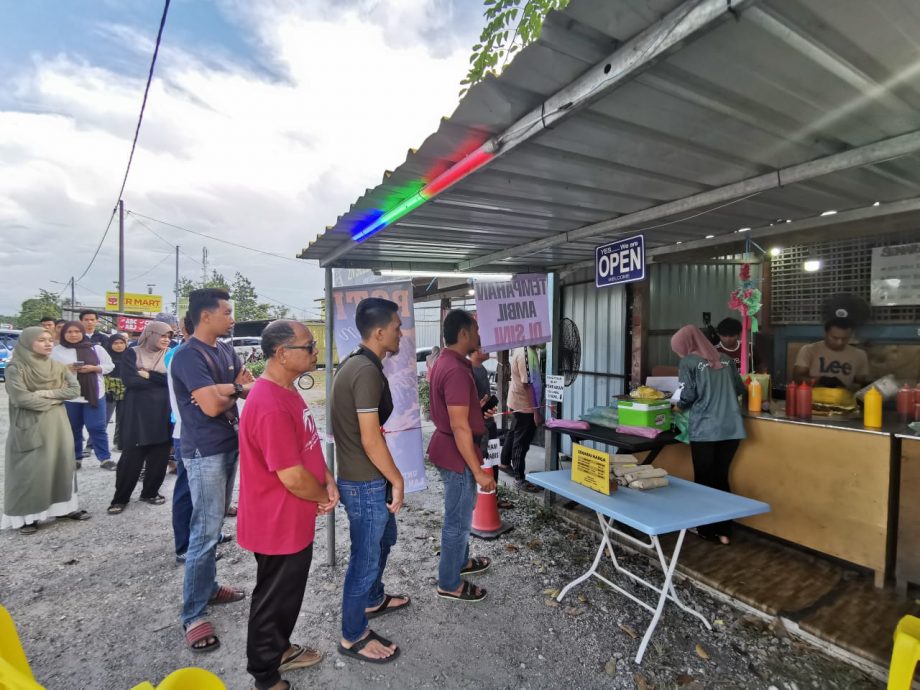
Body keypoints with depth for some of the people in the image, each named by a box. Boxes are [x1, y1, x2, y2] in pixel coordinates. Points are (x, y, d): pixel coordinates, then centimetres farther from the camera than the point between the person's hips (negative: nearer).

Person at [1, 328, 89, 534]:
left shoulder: (58, 367, 6)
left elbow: (75, 389, -3)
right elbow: (21, 398, -18)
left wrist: (44, 393, -13)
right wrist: (56, 398, -9)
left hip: (57, 424, 5)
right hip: (29, 426, -5)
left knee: (61, 464, 10)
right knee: (29, 469, -1)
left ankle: (64, 506, 21)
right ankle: (27, 515, 11)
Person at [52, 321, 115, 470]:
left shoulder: (96, 348, 3)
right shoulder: (57, 350, 3)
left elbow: (109, 366, 5)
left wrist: (92, 368, -12)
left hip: (94, 394, -1)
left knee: (97, 427, 0)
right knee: (72, 428, 11)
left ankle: (105, 458, 6)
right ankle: (75, 458, 26)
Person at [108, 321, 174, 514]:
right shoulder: (133, 353, 2)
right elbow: (129, 380, -11)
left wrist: (148, 375, -12)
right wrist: (160, 379, -8)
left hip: (163, 412, 3)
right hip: (138, 413, -2)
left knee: (160, 456, 6)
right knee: (132, 456, -1)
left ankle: (150, 493, 23)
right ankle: (120, 498, 14)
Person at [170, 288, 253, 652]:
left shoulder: (225, 351, 9)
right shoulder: (188, 356, -17)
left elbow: (250, 388, 5)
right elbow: (211, 406, -25)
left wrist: (224, 389, -14)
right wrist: (236, 388, -6)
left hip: (229, 446, 8)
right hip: (205, 453, -8)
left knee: (215, 525, 18)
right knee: (205, 532, -3)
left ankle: (209, 587, 33)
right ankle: (193, 614, 9)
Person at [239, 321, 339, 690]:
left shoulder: (287, 391, 3)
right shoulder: (270, 406, -31)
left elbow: (308, 446, 12)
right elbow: (293, 478, -29)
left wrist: (328, 481, -1)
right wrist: (324, 497, -10)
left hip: (293, 521, 9)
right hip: (278, 524, -9)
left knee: (287, 592, 26)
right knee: (274, 599, 13)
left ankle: (279, 649, 48)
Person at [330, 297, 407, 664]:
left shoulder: (354, 363, 6)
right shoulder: (367, 371, -26)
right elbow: (370, 439, -26)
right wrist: (397, 480, -14)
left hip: (360, 476, 10)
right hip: (366, 483, -10)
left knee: (384, 538, 28)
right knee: (366, 556, 8)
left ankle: (373, 599, 49)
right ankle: (353, 636, 28)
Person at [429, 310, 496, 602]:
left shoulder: (446, 362, 7)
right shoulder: (456, 370, -26)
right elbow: (460, 427, -27)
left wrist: (477, 408, 20)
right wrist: (478, 471, -23)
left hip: (448, 448, 10)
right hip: (456, 453, -10)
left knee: (461, 512, 26)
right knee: (458, 519, 6)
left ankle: (461, 561, 45)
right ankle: (449, 583, 23)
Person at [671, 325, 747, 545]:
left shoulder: (688, 362, -2)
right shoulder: (724, 359, 13)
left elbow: (688, 396, -8)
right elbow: (741, 389, 18)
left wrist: (679, 406, 12)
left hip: (704, 429, -5)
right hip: (732, 428, 5)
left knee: (704, 480, 9)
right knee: (721, 478, 15)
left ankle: (706, 529, 20)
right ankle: (724, 531, 20)